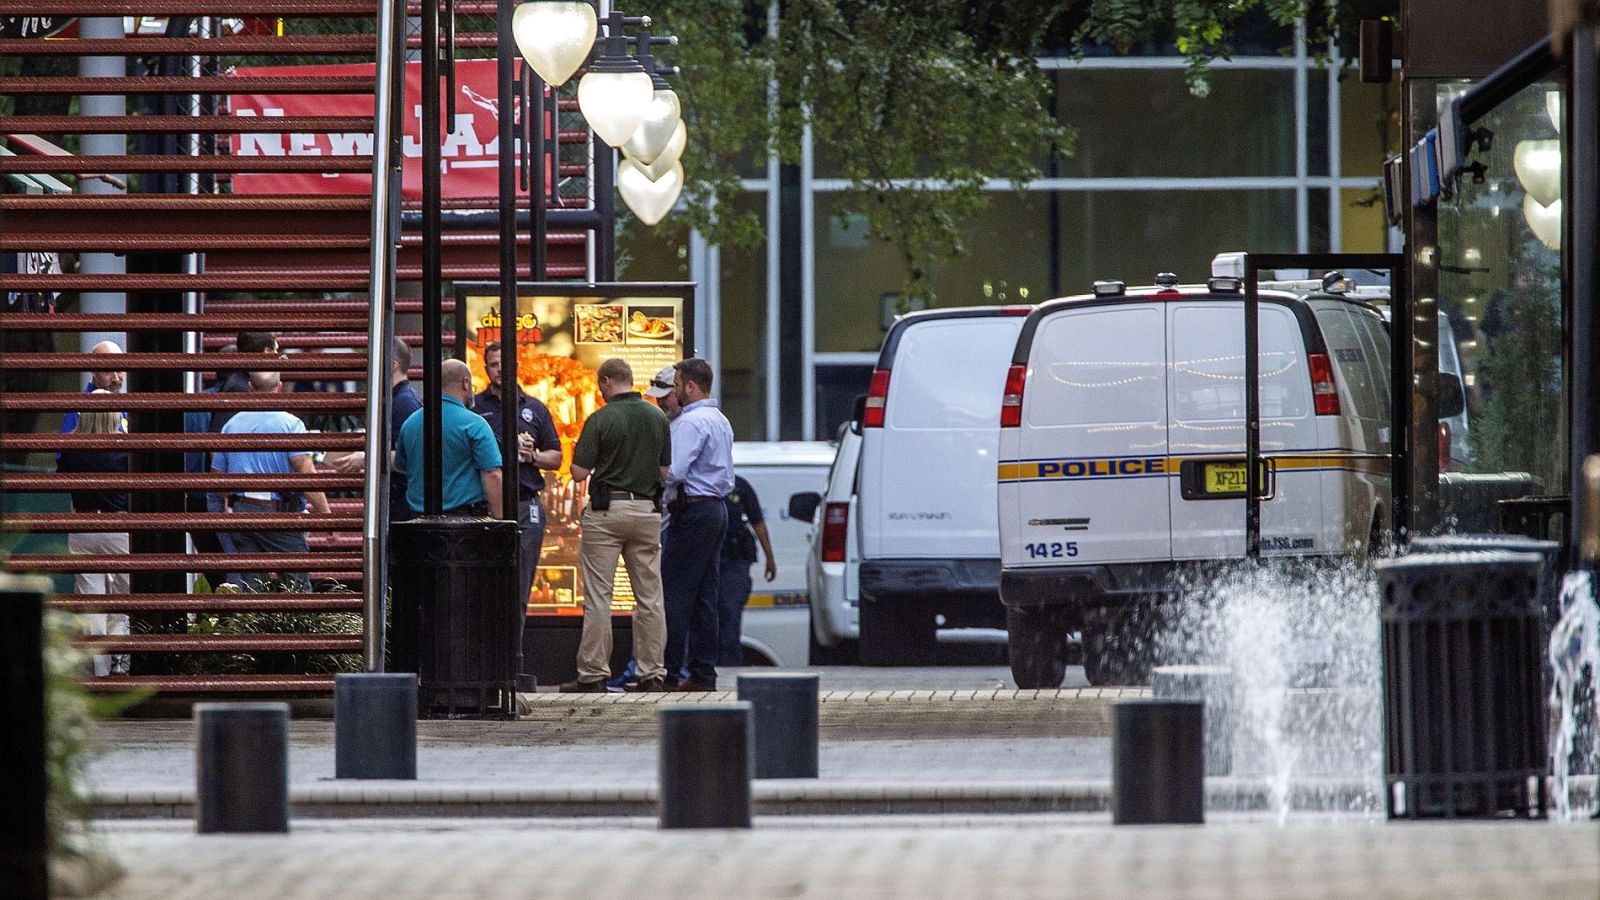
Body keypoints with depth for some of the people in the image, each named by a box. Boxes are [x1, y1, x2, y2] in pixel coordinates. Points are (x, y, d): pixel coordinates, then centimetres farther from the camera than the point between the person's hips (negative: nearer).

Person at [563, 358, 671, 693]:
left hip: (606, 511, -4)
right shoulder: (658, 418, 5)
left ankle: (593, 674, -1)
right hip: (647, 508, 4)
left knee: (598, 596, -1)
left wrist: (580, 454, 10)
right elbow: (664, 470, 13)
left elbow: (579, 473, -11)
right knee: (649, 596, 7)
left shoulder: (600, 420, -10)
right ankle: (652, 674, 6)